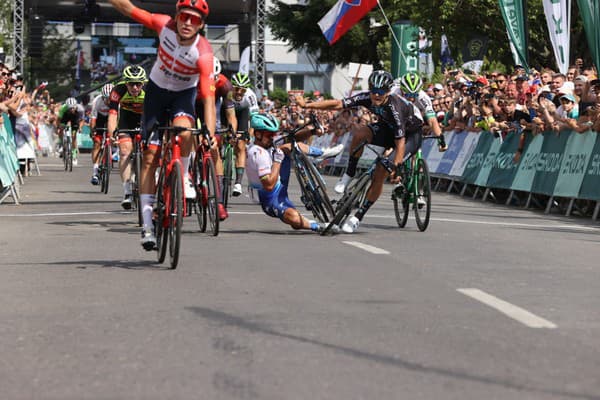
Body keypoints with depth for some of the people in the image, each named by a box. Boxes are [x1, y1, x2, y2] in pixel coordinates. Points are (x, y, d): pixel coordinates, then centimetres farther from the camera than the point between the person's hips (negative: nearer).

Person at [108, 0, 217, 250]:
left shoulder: (203, 53, -31)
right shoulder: (165, 25, -24)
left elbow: (208, 97, -35)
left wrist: (210, 135, -44)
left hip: (184, 94, -2)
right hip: (157, 90, 2)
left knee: (183, 130, -36)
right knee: (150, 156, -5)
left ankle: (184, 176, -5)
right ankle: (147, 224, -2)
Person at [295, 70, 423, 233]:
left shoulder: (394, 107, -36)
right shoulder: (367, 98, -22)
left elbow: (400, 142, -35)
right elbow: (337, 104, -25)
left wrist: (396, 167, -41)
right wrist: (307, 105, -33)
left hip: (410, 135, -5)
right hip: (388, 129, 5)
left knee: (380, 173, -18)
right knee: (359, 132, -26)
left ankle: (358, 217, -7)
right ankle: (348, 176, -12)